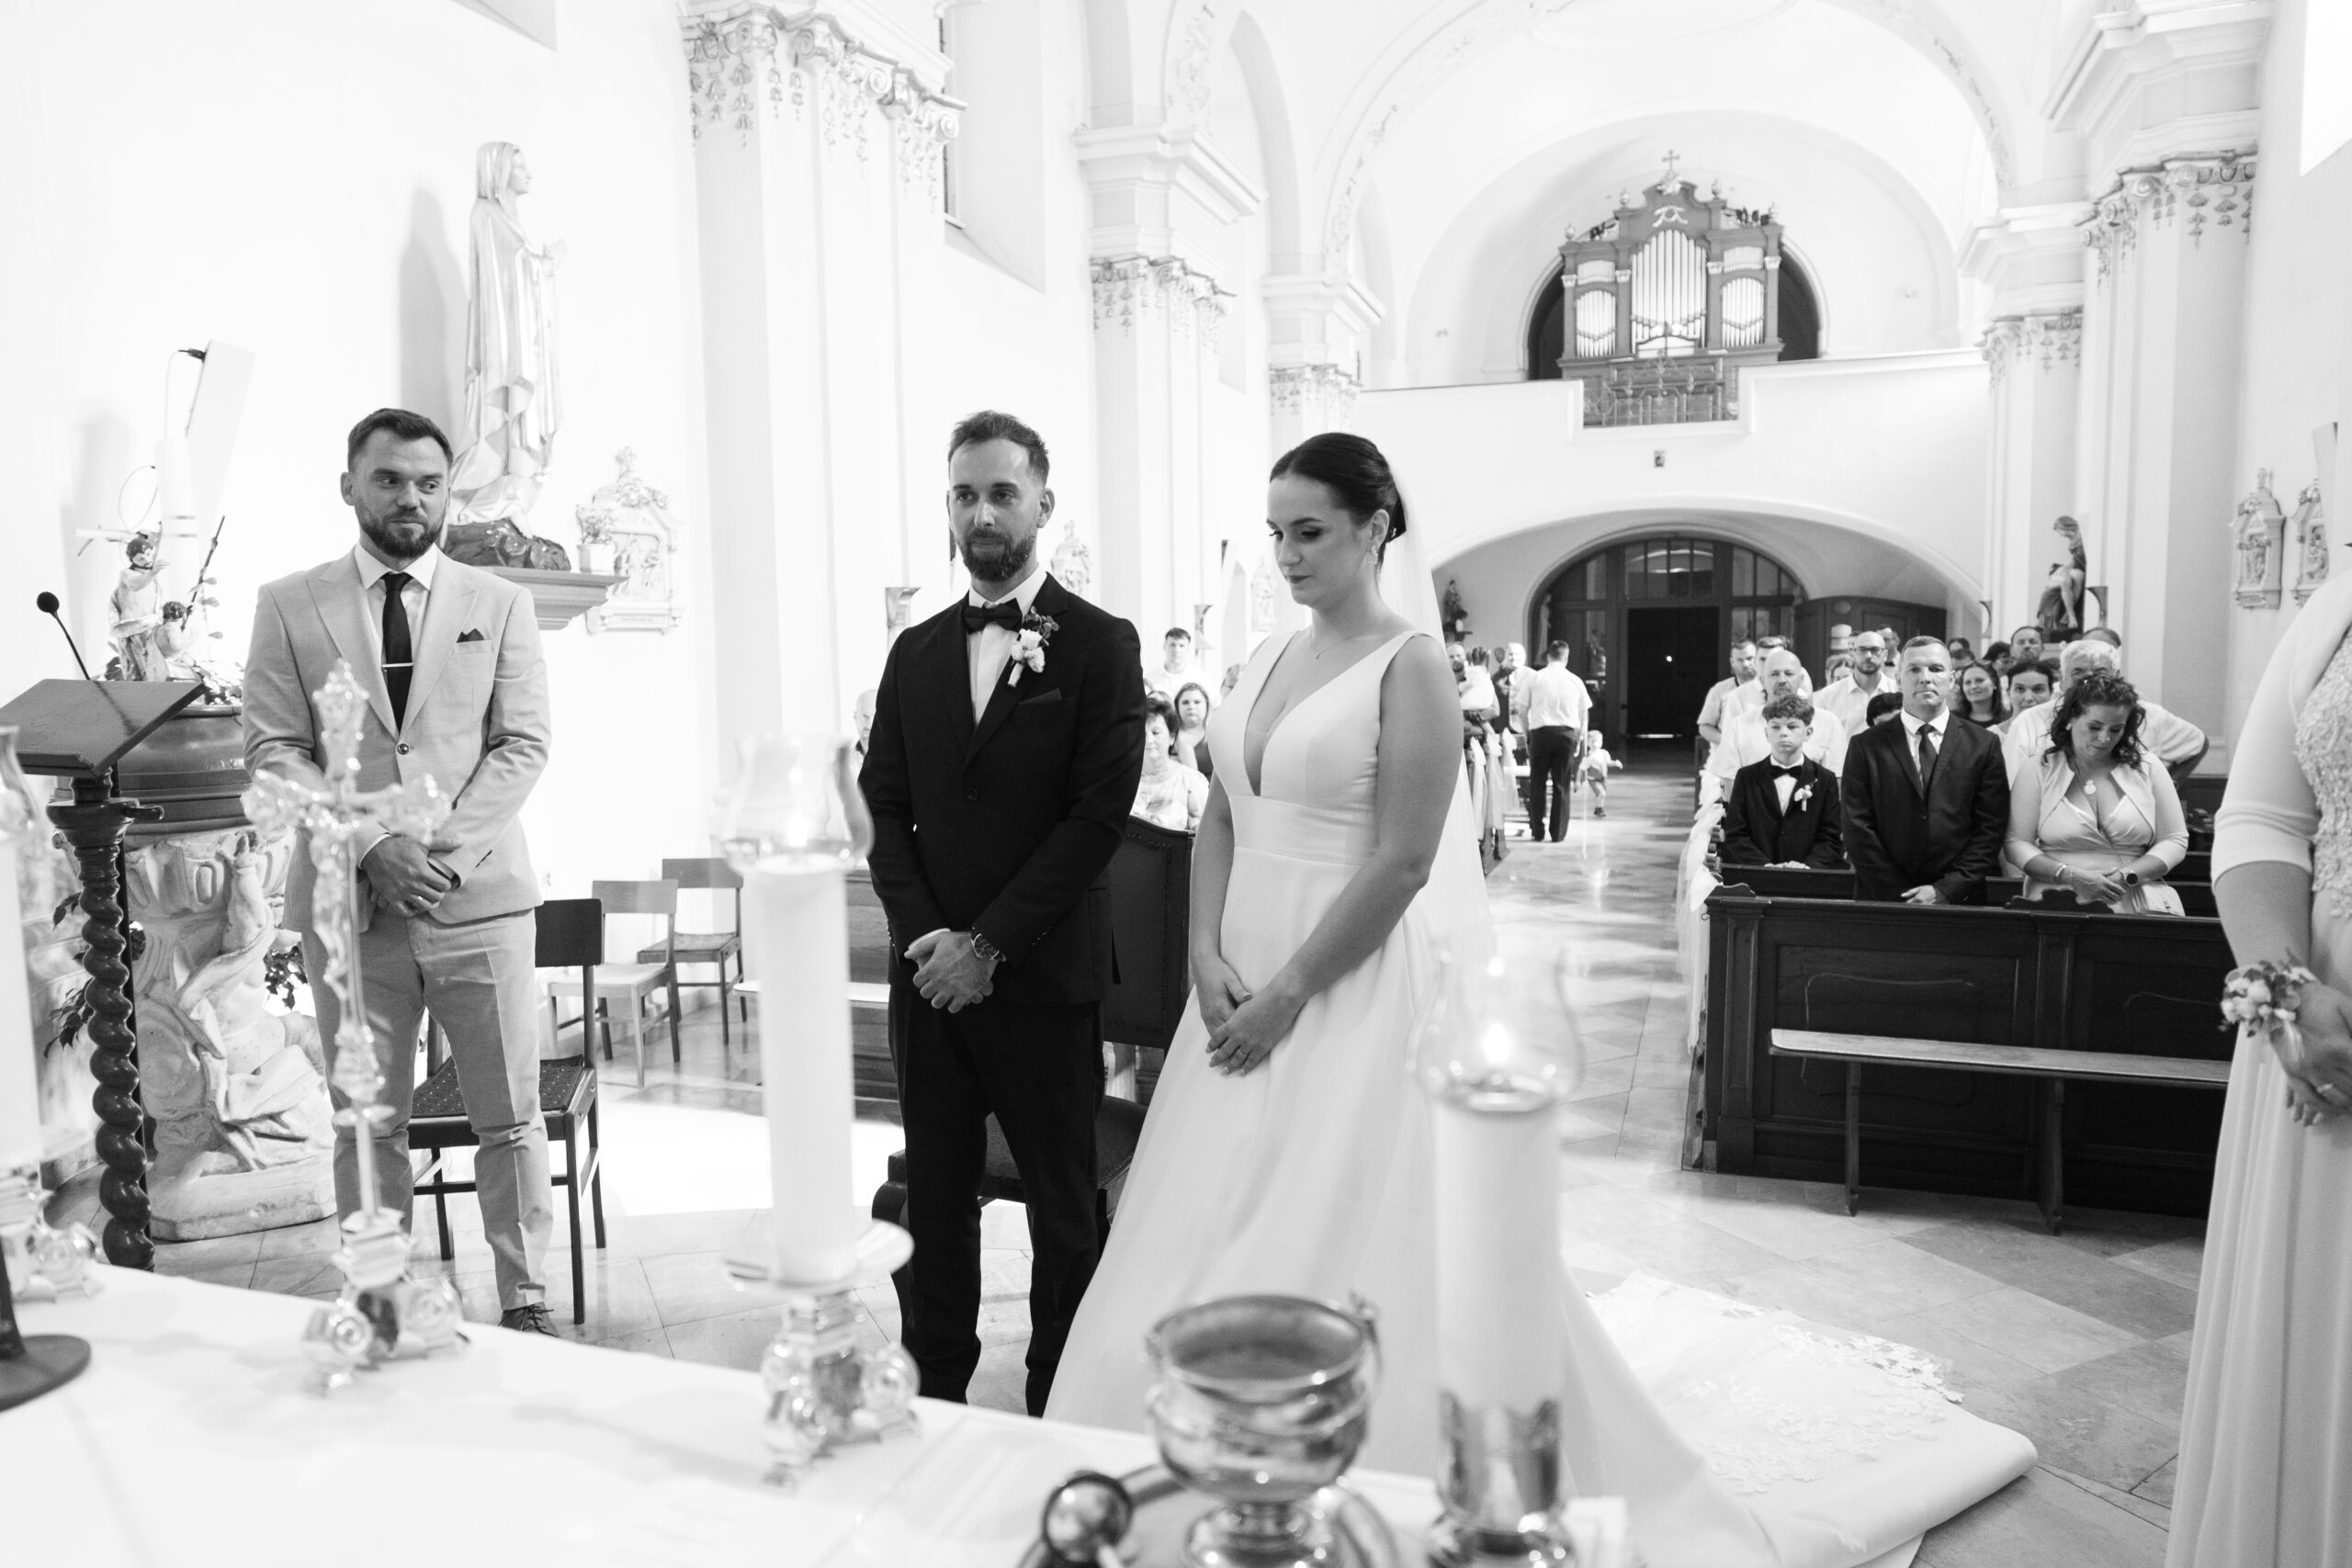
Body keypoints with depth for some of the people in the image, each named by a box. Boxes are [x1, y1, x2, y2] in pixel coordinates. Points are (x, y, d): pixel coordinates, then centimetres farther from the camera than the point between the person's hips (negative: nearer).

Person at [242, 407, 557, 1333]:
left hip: (481, 897, 0)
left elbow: (523, 744, 1)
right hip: (348, 902, 0)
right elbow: (273, 751, 1)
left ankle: (527, 1304, 14)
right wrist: (371, 846, -13)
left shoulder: (499, 604, 9)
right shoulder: (289, 607, 8)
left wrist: (447, 844, -13)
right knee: (367, 1124, 9)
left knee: (510, 1117, 3)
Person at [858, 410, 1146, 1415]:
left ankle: (1062, 1411, 22)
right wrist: (922, 934, -7)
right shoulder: (915, 653, 11)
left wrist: (988, 942, -13)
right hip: (929, 974, 4)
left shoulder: (1100, 645, -3)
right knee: (936, 1199, 13)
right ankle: (933, 1394, 28)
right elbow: (883, 808, 9)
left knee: (1062, 1207, 7)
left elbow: (1100, 813, -11)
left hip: (1043, 977, -4)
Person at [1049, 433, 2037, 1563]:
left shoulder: (1410, 666, -11)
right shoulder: (1270, 658, 11)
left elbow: (1400, 865, -17)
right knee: (1220, 1244, 14)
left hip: (1358, 992, -7)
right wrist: (1208, 954, -3)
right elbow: (1220, 821, 11)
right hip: (1244, 985, 7)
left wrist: (1290, 994, -17)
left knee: (1346, 1244, 1)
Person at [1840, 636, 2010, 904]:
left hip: (1959, 901, 0)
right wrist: (1902, 895, -11)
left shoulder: (1983, 746, 5)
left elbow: (1990, 828, 0)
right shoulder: (1866, 746, 2)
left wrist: (1946, 890, -11)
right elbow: (1858, 828, -3)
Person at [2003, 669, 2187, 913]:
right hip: (2059, 901, -2)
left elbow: (2174, 840, 11)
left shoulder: (2148, 771, 12)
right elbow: (2016, 843, 0)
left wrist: (2127, 877, -6)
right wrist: (2071, 876, -14)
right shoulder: (2037, 771, 5)